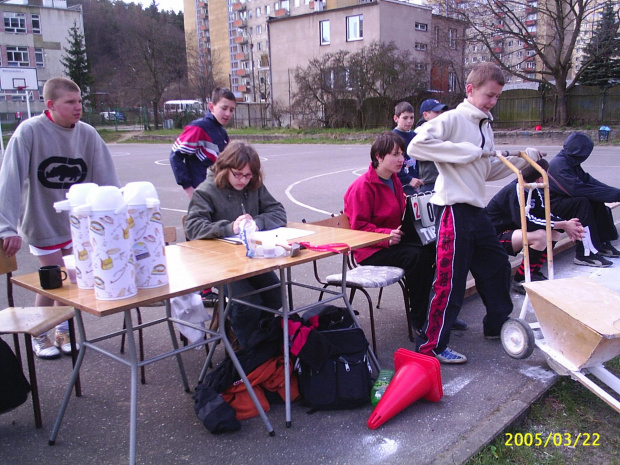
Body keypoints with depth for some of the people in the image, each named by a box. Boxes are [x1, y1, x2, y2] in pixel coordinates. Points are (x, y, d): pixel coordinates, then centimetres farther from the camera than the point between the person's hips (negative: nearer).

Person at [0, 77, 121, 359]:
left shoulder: (88, 134, -8)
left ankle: (63, 331, 32)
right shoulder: (29, 132, -18)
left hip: (77, 222, 4)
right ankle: (39, 336, 25)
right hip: (42, 222, -3)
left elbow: (107, 178, -7)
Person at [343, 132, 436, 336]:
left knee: (433, 249, -14)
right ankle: (419, 319, -18)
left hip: (395, 240, 9)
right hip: (370, 250, -8)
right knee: (416, 256, -30)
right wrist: (386, 235, -29)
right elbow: (359, 226, -17)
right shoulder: (363, 186, -15)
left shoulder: (395, 181, 15)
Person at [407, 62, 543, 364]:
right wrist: (465, 151, -20)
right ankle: (431, 345, 6)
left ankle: (497, 324, 41)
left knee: (496, 266, 20)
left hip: (476, 210, 9)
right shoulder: (453, 119, -9)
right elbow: (416, 146, -24)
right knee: (450, 280, -6)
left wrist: (523, 159, 15)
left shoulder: (485, 126, 19)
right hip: (454, 209, -9)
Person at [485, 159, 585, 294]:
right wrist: (563, 225, -27)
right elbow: (525, 221, -32)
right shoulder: (515, 190, -24)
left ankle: (534, 272, 7)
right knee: (540, 236, -29)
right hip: (495, 237, -9)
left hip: (511, 230, 9)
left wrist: (566, 224, -14)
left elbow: (545, 214, 5)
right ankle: (519, 281, -14)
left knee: (554, 231, 1)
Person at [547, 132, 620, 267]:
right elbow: (577, 188, -33)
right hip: (551, 206, -10)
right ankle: (585, 254, -28)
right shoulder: (559, 165, -23)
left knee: (597, 202, -1)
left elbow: (587, 179, 6)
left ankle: (603, 243, 9)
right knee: (583, 202, -29)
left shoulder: (571, 163, 8)